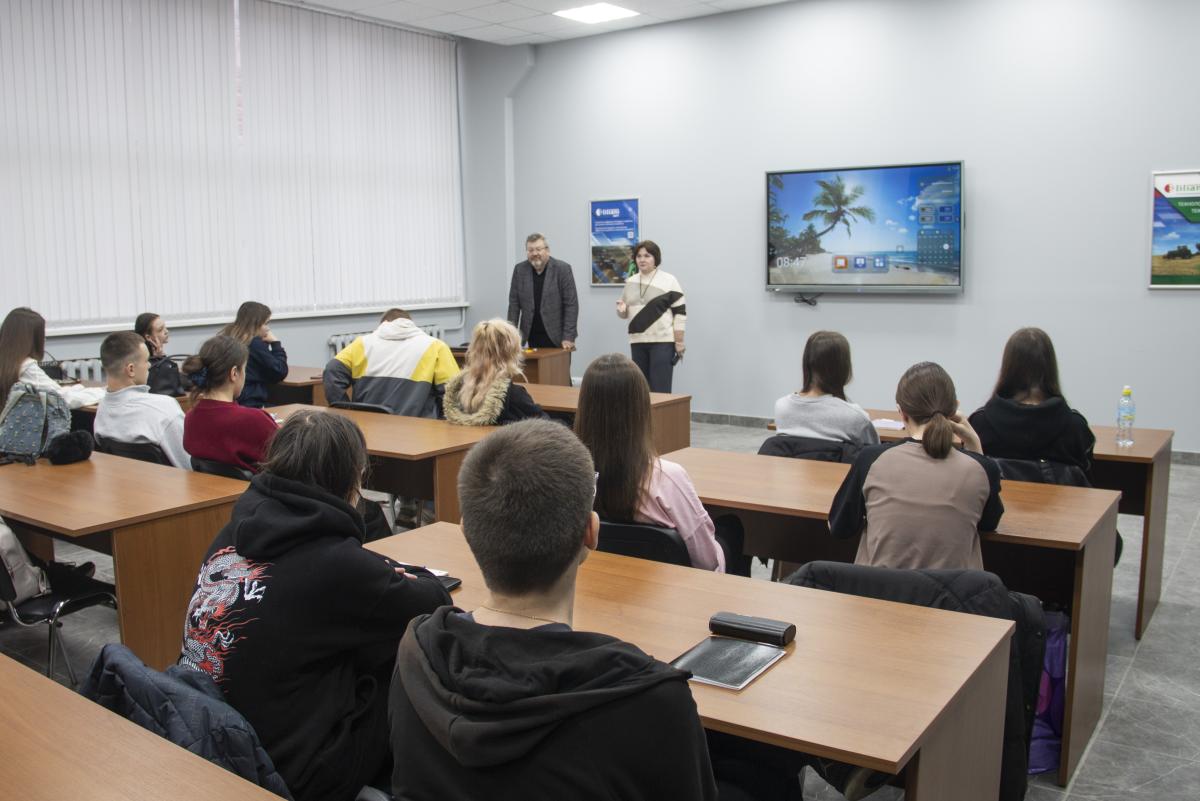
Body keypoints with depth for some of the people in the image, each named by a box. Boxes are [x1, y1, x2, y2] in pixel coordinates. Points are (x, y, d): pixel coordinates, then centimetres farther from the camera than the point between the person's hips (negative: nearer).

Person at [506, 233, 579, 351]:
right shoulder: (520, 270, 3)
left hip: (556, 336, -3)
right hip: (532, 337, 3)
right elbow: (514, 303, 6)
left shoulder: (563, 269, -8)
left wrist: (568, 337, -15)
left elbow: (571, 304, -9)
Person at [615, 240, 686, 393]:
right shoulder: (630, 282, 11)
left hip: (662, 342, -5)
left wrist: (679, 342, -11)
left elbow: (680, 313, -5)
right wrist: (621, 309, -7)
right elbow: (625, 313, 17)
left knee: (660, 389, -5)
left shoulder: (669, 281, -3)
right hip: (637, 342, 5)